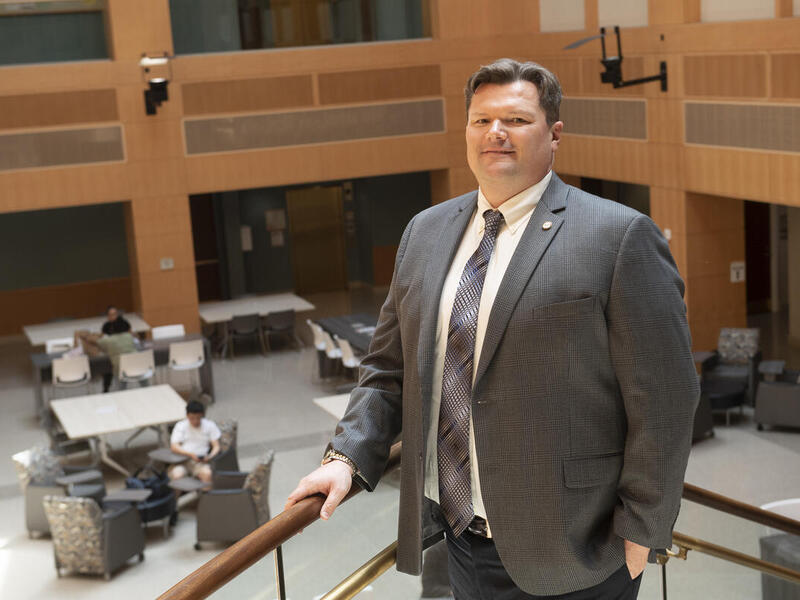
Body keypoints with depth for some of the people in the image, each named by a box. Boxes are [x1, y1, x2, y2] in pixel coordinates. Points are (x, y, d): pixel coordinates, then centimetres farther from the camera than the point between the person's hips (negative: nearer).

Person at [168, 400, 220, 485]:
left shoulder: (210, 425, 9)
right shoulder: (180, 426, 8)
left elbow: (216, 446, 8)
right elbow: (174, 447, -3)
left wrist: (210, 456, -16)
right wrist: (191, 454, -19)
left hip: (201, 462, 0)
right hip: (182, 461, 0)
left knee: (207, 473, -35)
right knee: (176, 475, -33)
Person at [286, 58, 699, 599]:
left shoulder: (621, 236, -10)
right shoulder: (425, 232, 8)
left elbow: (663, 399, -11)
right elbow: (390, 368, 12)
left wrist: (640, 532, -10)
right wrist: (348, 457, -1)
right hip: (462, 539, 5)